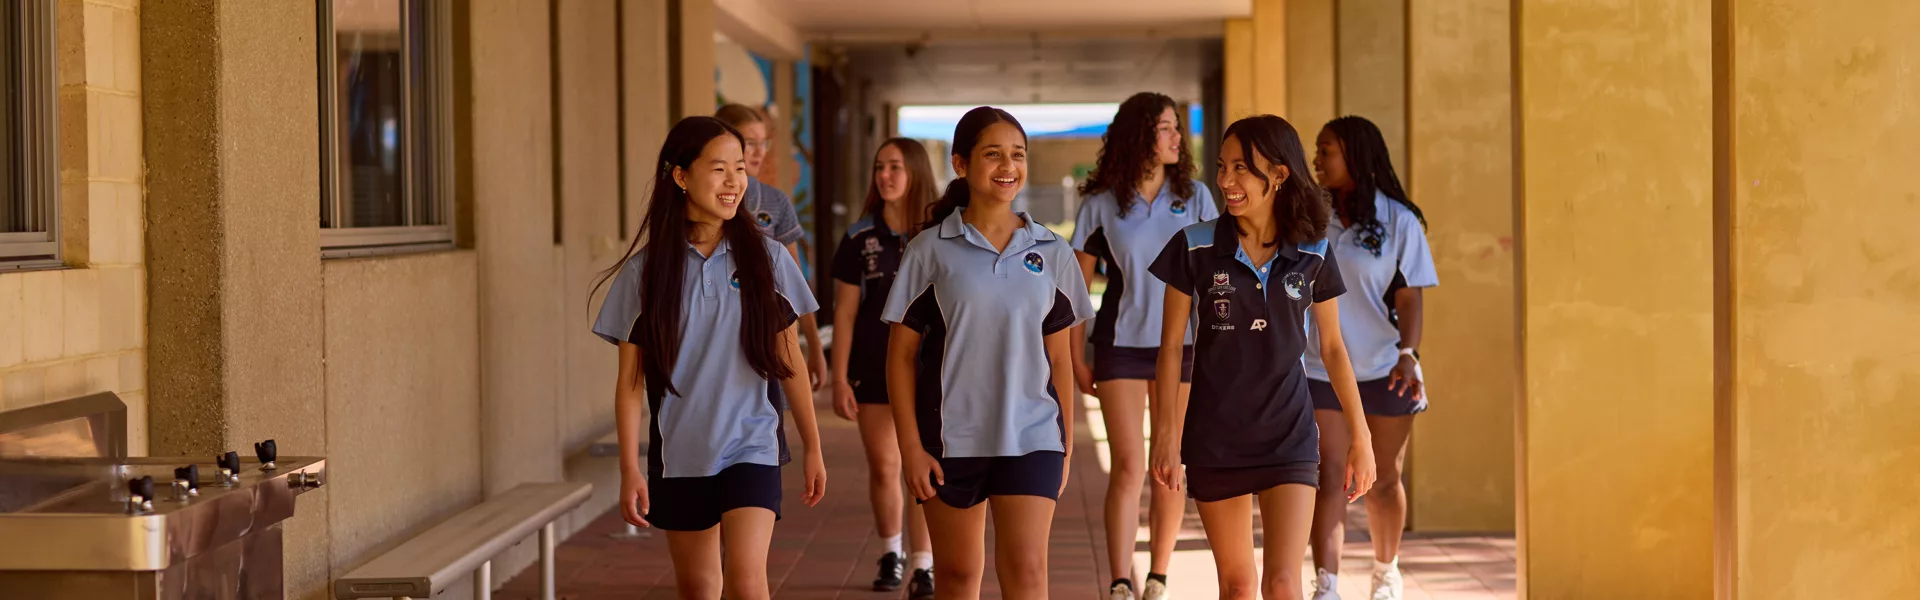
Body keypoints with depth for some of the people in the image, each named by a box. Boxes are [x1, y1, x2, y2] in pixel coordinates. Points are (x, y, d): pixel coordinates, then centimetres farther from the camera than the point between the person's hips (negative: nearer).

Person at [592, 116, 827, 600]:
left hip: (751, 446, -1)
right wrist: (629, 470, -5)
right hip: (679, 451, 1)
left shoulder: (766, 259, -2)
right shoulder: (645, 271, -3)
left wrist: (813, 447, 9)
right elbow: (629, 380, 0)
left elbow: (789, 361, 6)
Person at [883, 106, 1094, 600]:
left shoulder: (1051, 252, 4)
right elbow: (901, 355, -1)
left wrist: (1066, 444, 8)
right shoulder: (931, 250, -2)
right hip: (951, 438, -1)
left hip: (1032, 437, 1)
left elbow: (1059, 357, 10)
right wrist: (910, 446, -6)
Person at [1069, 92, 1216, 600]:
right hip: (1121, 343, -2)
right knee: (1128, 467, -9)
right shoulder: (1101, 204, 0)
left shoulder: (1195, 196, 3)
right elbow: (1078, 285, 5)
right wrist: (1077, 359, 2)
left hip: (1181, 344, 2)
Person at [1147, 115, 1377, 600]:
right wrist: (1166, 434, -2)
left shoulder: (1313, 255, -3)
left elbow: (1332, 346, 7)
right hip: (1214, 438, 0)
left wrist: (1360, 436, 8)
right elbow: (1171, 345, 0)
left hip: (1289, 437, 0)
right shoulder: (1194, 248, -6)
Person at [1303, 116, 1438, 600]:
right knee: (1328, 477, -7)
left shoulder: (1397, 220, -3)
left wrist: (1408, 354, -17)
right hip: (1319, 368, 1)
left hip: (1384, 369, -1)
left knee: (1384, 480, 11)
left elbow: (1409, 295, -4)